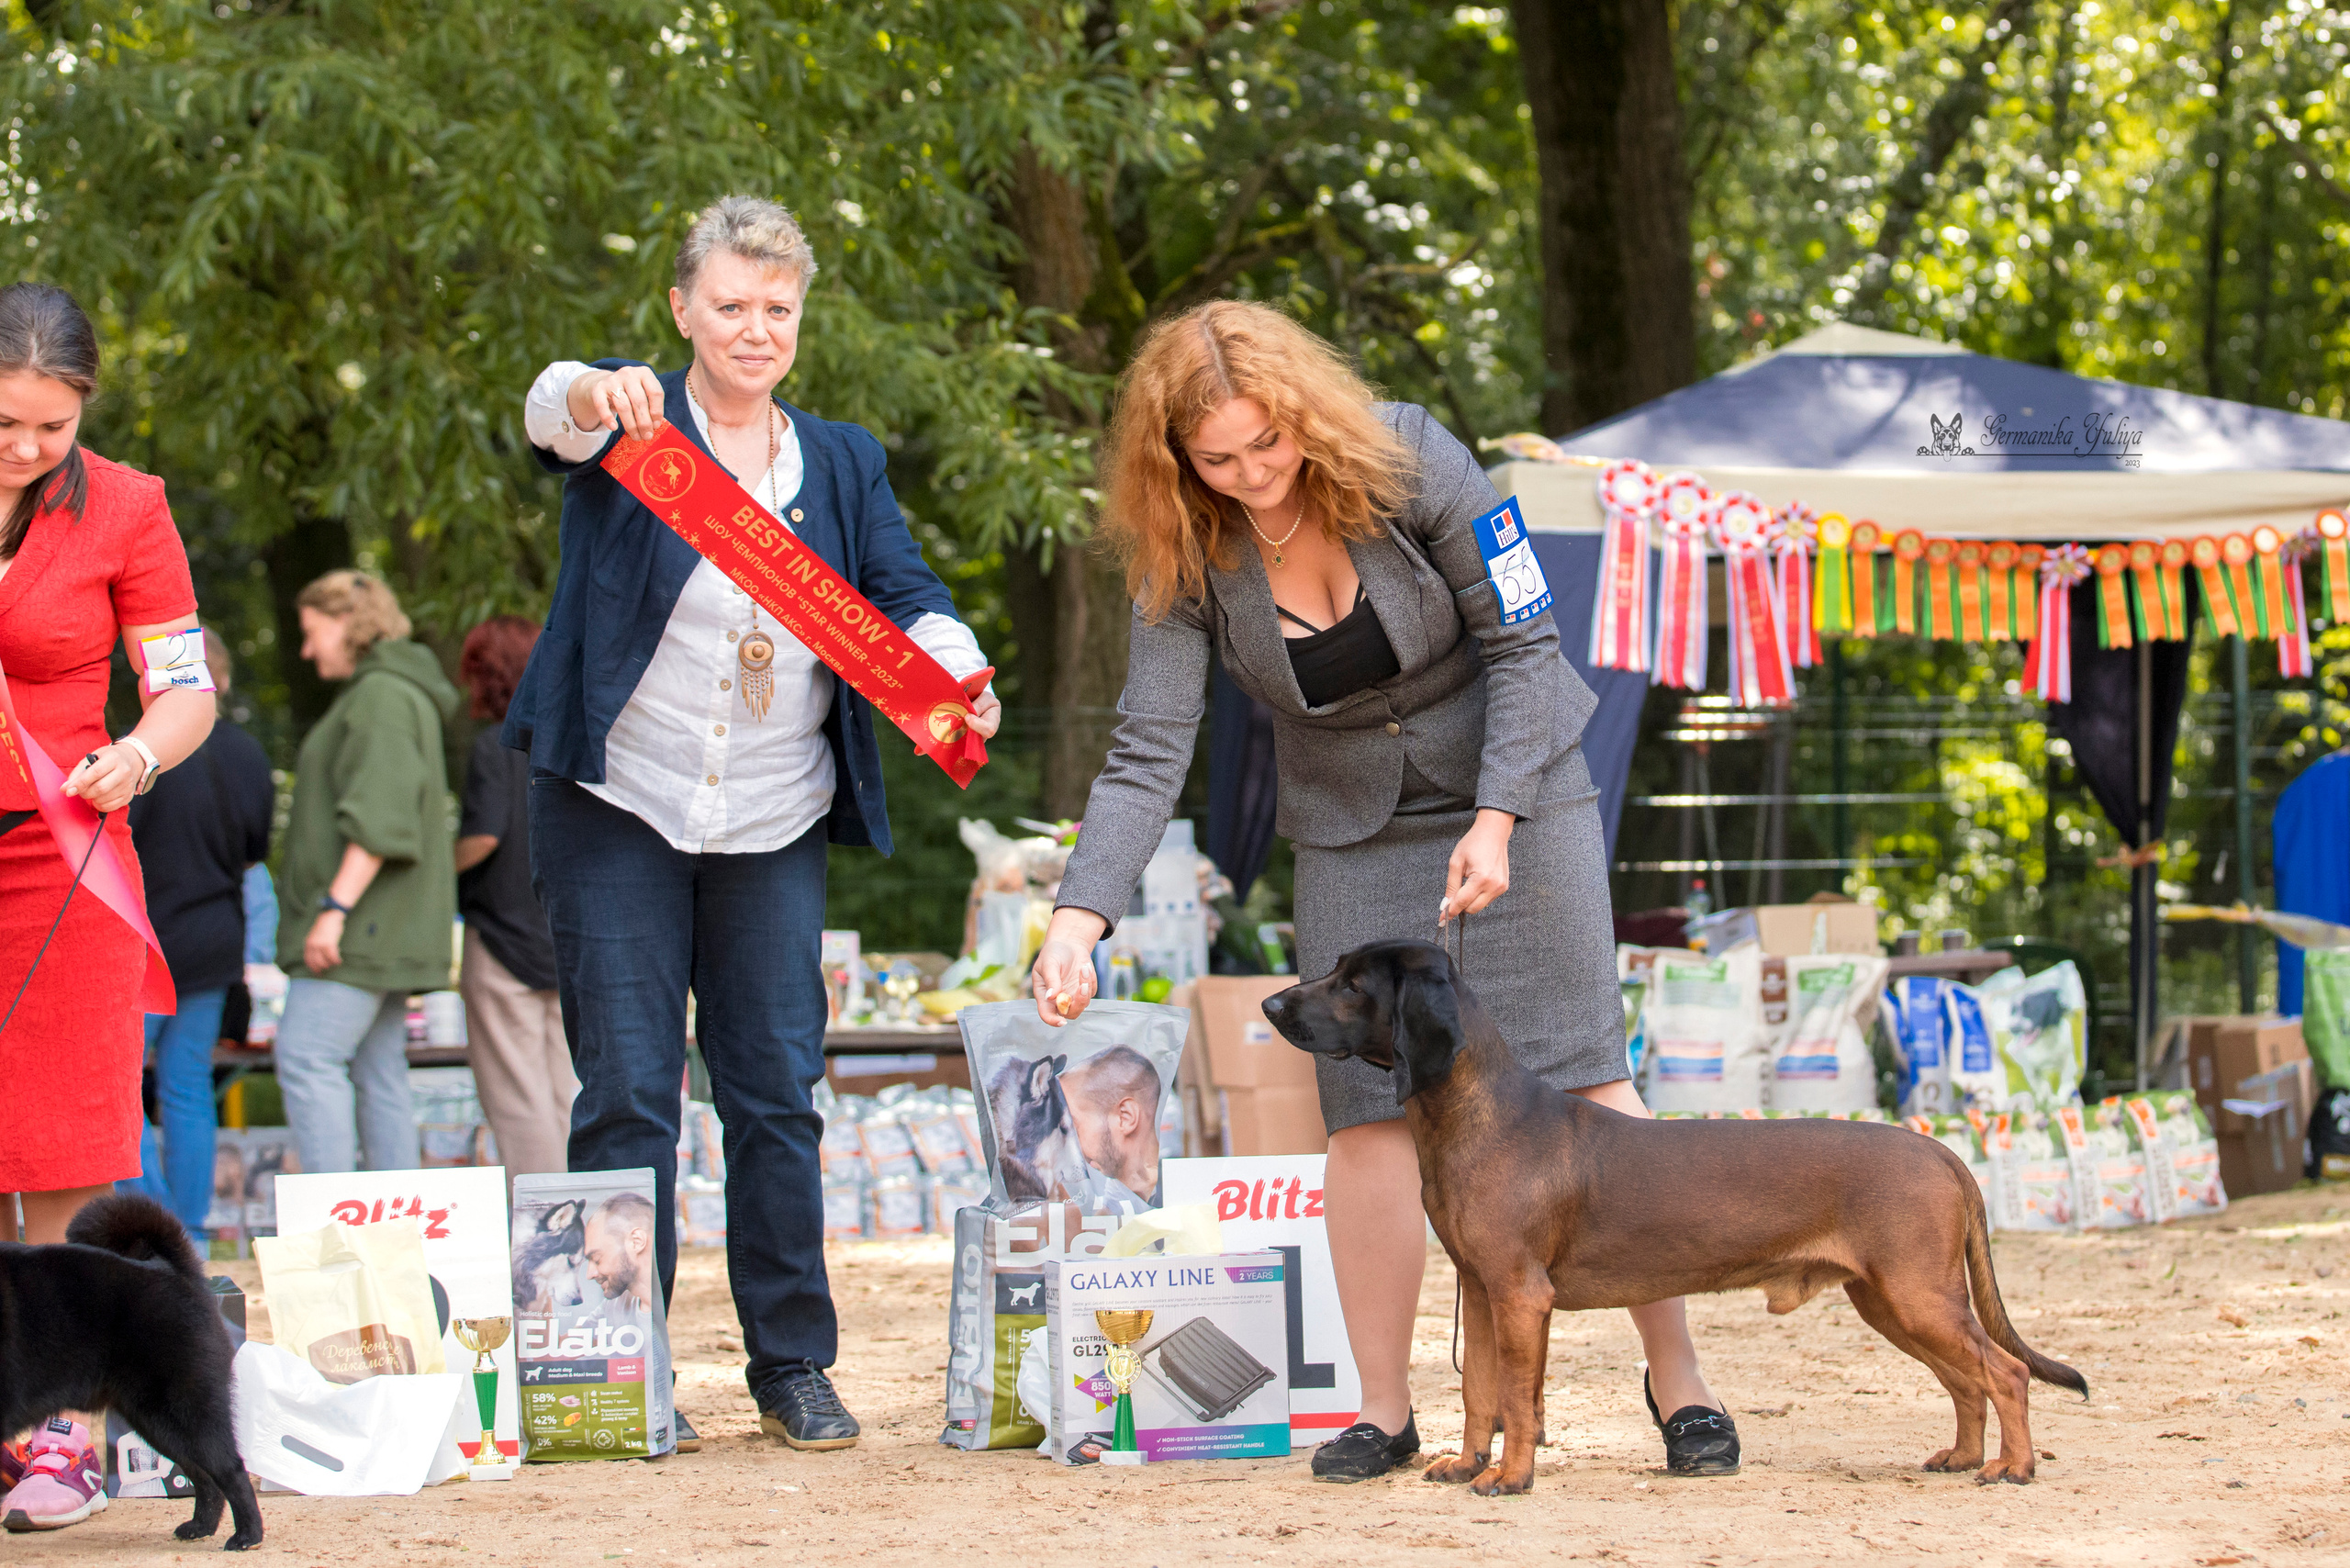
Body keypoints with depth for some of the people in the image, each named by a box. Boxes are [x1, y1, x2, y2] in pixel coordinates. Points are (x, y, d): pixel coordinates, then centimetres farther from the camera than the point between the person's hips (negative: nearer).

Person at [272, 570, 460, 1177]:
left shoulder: (383, 695, -11)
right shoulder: (392, 695, 23)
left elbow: (379, 814, -21)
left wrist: (336, 906, -25)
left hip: (365, 920, -11)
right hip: (386, 924, 11)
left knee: (306, 1057, -15)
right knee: (379, 1072, 7)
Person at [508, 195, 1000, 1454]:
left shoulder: (844, 462, 12)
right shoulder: (634, 427, 1)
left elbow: (902, 595, -1)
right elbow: (551, 413, -22)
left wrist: (956, 672, -24)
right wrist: (593, 402, -48)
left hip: (775, 829, 3)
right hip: (619, 810, -3)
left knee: (778, 1093, 3)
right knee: (627, 1092, -3)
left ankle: (794, 1369, 10)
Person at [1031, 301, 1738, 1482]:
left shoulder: (1407, 463, -21)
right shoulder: (1185, 561, -15)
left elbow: (1525, 642, -15)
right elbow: (1147, 755, -20)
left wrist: (1495, 823, -23)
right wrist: (1078, 921, -33)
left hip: (1517, 790, -2)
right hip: (1352, 836, 2)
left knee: (1584, 1083, -6)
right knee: (1368, 1110, -4)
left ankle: (1679, 1382, 0)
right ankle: (1383, 1411, 5)